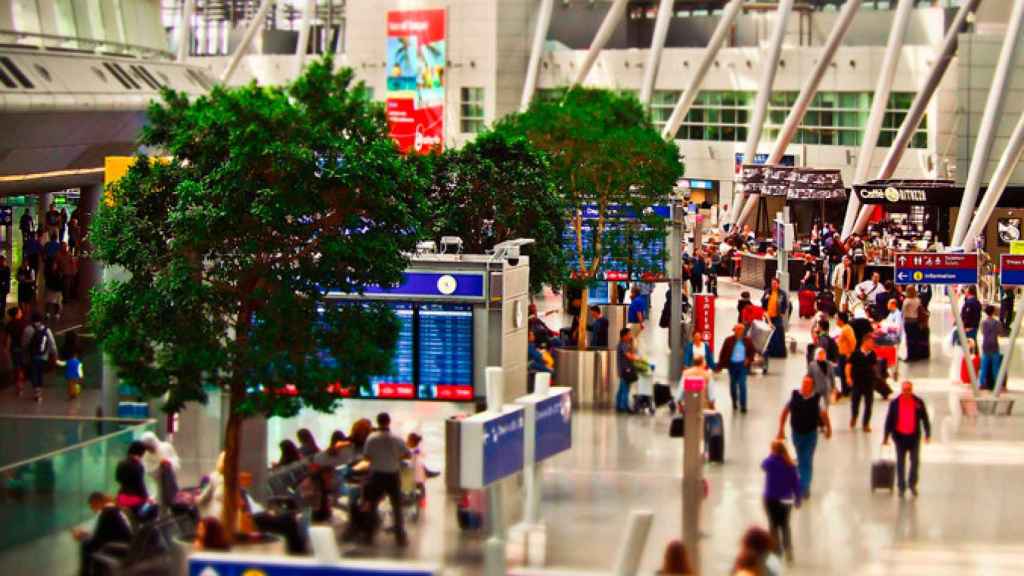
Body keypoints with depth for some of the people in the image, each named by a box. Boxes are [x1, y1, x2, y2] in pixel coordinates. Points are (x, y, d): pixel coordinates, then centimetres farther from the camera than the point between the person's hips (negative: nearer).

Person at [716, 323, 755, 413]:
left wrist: (749, 359, -5)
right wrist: (719, 366, -6)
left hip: (742, 365, -1)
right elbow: (723, 353, -4)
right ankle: (734, 402, 35)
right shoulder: (729, 341, -6)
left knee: (742, 384, -6)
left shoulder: (747, 341, -2)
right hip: (732, 364, 1)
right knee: (733, 384, 14)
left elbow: (752, 351, 12)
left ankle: (743, 405, -3)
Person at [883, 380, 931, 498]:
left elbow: (925, 419, 5)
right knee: (900, 463, 4)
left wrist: (928, 434, 1)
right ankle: (901, 487, 12)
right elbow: (889, 420, 3)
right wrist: (886, 437, 1)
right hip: (900, 436, 0)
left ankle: (912, 484, 19)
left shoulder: (919, 402, 0)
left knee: (915, 461, -1)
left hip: (914, 436, 0)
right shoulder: (895, 403, -1)